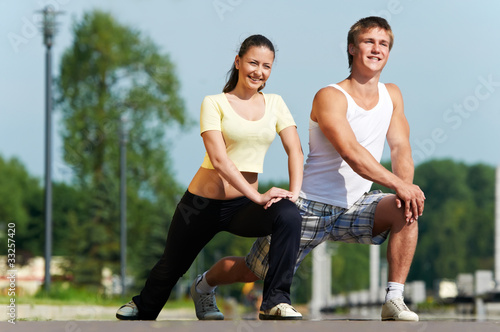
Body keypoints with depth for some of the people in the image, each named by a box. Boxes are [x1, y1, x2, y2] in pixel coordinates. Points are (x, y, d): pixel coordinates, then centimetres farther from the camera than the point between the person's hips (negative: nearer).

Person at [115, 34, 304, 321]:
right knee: (171, 267, 12)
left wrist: (294, 192, -19)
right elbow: (219, 159, -17)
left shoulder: (275, 104, 7)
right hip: (204, 202, -2)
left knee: (289, 215, -29)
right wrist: (257, 197, -27)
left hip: (243, 205, 2)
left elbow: (295, 150, 0)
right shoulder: (215, 104, -6)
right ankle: (143, 310, 46)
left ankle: (276, 301, -24)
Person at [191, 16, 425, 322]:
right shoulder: (330, 98, -16)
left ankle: (394, 302, -19)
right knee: (253, 272, 5)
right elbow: (351, 152, -28)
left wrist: (406, 189, -22)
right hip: (312, 206, -4)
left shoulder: (392, 95, 4)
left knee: (406, 210, -23)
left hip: (355, 206, 5)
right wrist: (398, 184, -36)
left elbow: (400, 147, -2)